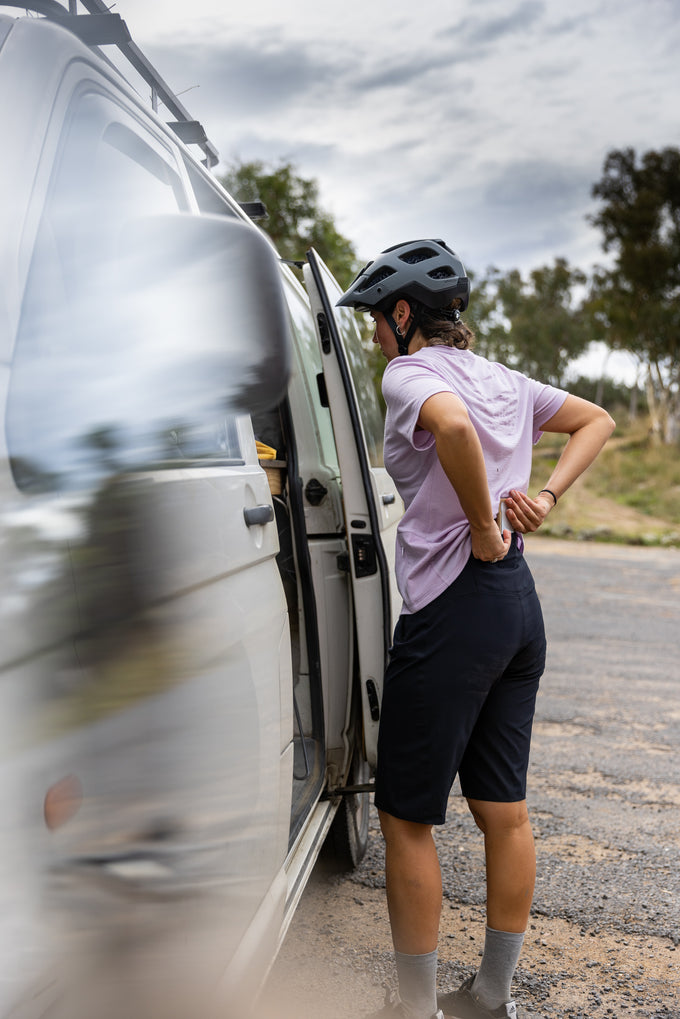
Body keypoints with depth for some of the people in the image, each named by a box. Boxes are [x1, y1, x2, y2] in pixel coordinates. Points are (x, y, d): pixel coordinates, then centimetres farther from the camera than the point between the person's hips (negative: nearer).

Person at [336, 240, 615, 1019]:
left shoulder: (410, 373, -9)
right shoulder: (502, 379, 16)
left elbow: (454, 426, -32)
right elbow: (597, 420, 25)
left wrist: (482, 531, -19)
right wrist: (545, 498, 10)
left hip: (453, 610, -9)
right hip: (520, 603, 9)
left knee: (406, 817, 4)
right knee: (503, 810, 15)